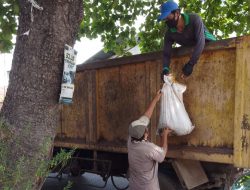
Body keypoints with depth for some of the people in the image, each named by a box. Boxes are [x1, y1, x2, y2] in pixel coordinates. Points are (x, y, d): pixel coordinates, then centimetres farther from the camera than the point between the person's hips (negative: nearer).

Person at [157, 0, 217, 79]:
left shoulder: (194, 19, -29)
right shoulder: (169, 33, -16)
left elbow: (200, 41, -38)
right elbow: (166, 54, -16)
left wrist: (190, 64, -48)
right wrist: (165, 69, -38)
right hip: (191, 52, 3)